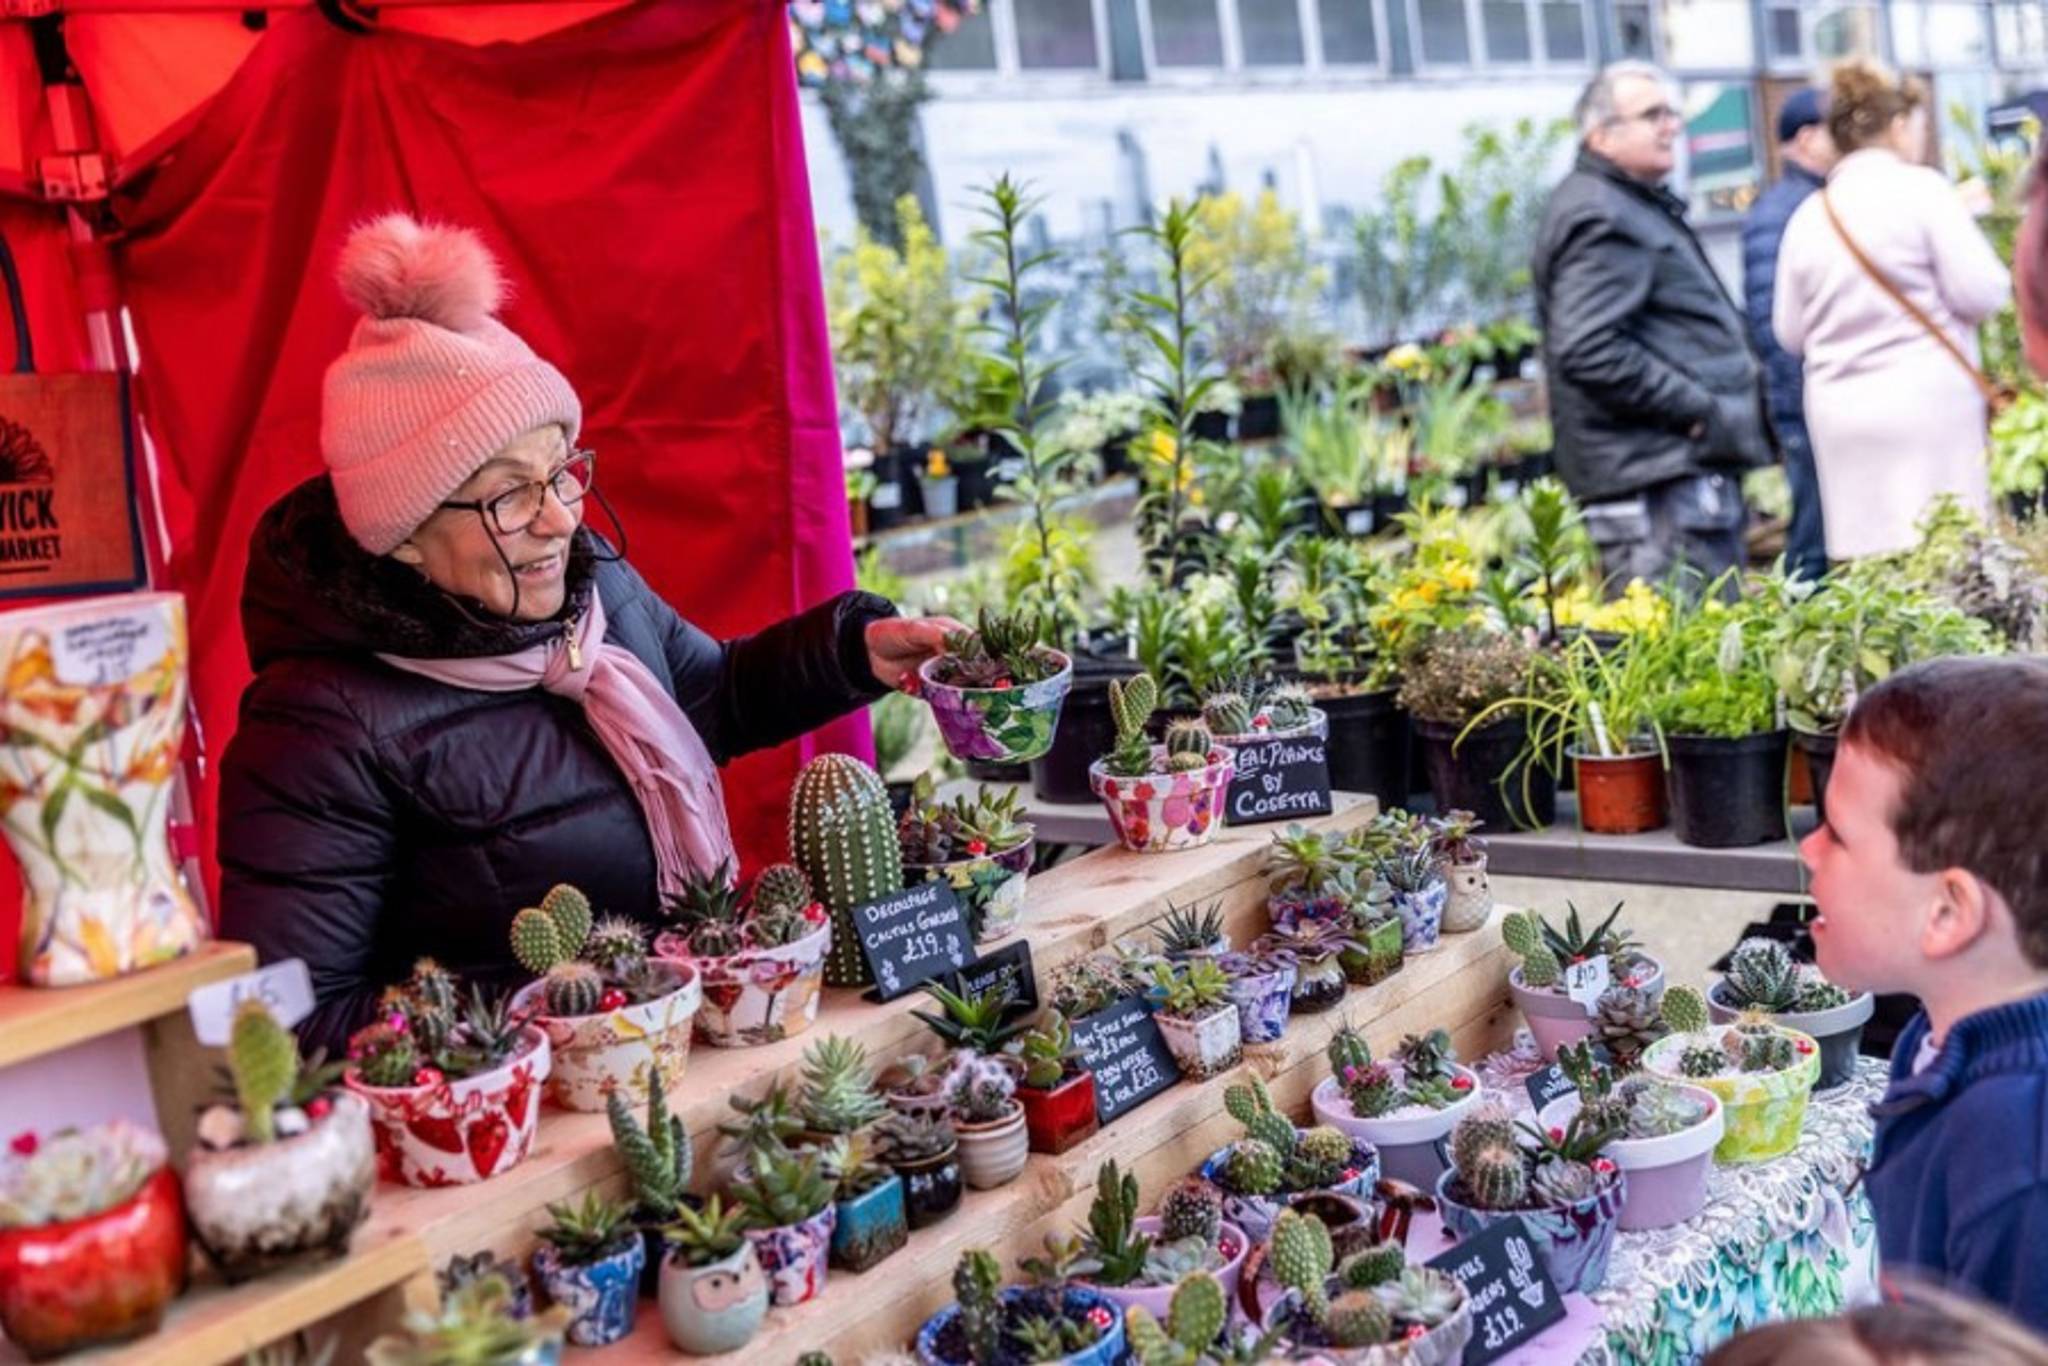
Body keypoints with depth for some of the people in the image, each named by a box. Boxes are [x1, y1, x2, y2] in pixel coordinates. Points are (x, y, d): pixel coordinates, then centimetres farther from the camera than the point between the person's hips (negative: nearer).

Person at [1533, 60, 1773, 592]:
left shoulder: (1639, 206, 23)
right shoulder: (1601, 218, -13)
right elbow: (1589, 350, -25)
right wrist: (1697, 410, -20)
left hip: (1686, 465, 11)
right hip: (1656, 482, -11)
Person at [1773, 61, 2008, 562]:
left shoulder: (1808, 215, 7)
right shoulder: (1921, 189, -6)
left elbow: (1789, 332, 11)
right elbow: (1983, 293, -10)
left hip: (1838, 414, 5)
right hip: (1925, 402, -5)